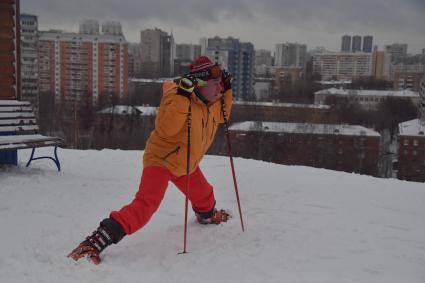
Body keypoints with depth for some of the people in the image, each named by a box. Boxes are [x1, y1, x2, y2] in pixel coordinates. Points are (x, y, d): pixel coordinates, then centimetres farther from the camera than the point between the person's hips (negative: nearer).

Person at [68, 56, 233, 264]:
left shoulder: (212, 102, -1)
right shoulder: (178, 95, -26)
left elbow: (221, 116, 19)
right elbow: (166, 129, -38)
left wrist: (226, 91, 3)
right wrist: (182, 96, -45)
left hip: (187, 163, 8)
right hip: (161, 159, -8)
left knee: (204, 195, 27)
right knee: (146, 204, -26)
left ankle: (207, 215, 62)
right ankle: (96, 241, -26)